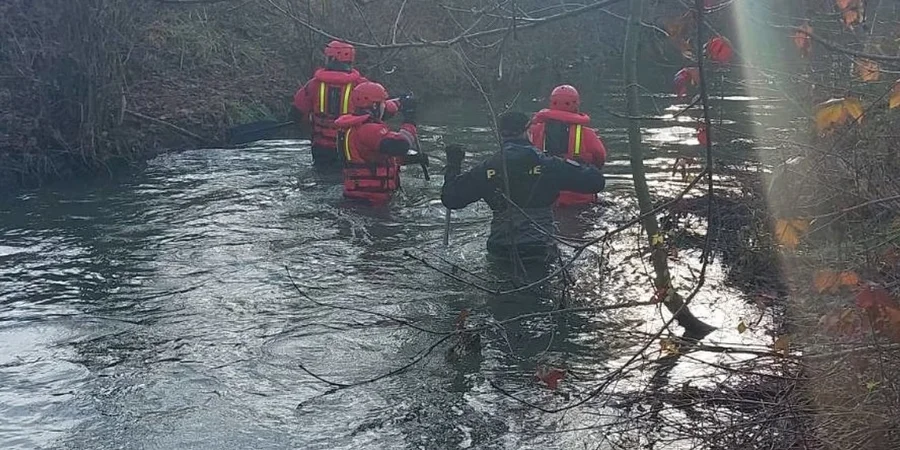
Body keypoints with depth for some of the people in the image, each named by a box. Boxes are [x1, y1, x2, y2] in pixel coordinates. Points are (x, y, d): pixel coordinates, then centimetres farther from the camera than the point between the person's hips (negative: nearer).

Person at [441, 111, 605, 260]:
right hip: (540, 252, -2)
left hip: (499, 251, 2)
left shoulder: (486, 169, 1)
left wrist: (453, 165, 23)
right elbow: (596, 181, -2)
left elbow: (450, 198, 8)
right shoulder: (549, 164, -4)